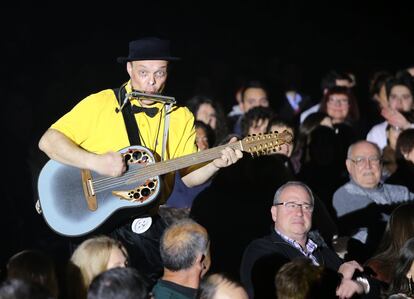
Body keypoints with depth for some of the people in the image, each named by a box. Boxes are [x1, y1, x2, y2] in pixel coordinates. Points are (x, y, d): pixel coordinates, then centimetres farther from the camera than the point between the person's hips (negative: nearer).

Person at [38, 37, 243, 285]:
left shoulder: (181, 117, 9)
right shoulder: (100, 104, -4)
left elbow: (190, 176, 8)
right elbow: (48, 141, -9)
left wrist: (215, 164, -13)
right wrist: (96, 162, -22)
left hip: (145, 225, 3)